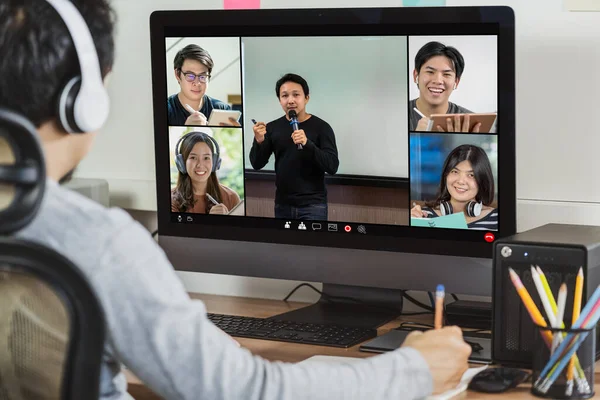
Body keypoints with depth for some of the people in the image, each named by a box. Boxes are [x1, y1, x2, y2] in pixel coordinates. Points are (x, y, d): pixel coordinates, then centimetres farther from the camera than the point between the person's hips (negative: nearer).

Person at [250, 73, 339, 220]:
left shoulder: (321, 127, -7)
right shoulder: (273, 128, 4)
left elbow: (332, 167, -14)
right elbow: (257, 164, 3)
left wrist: (307, 143, -27)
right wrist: (259, 141, -16)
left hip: (313, 205, -3)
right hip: (282, 205, 3)